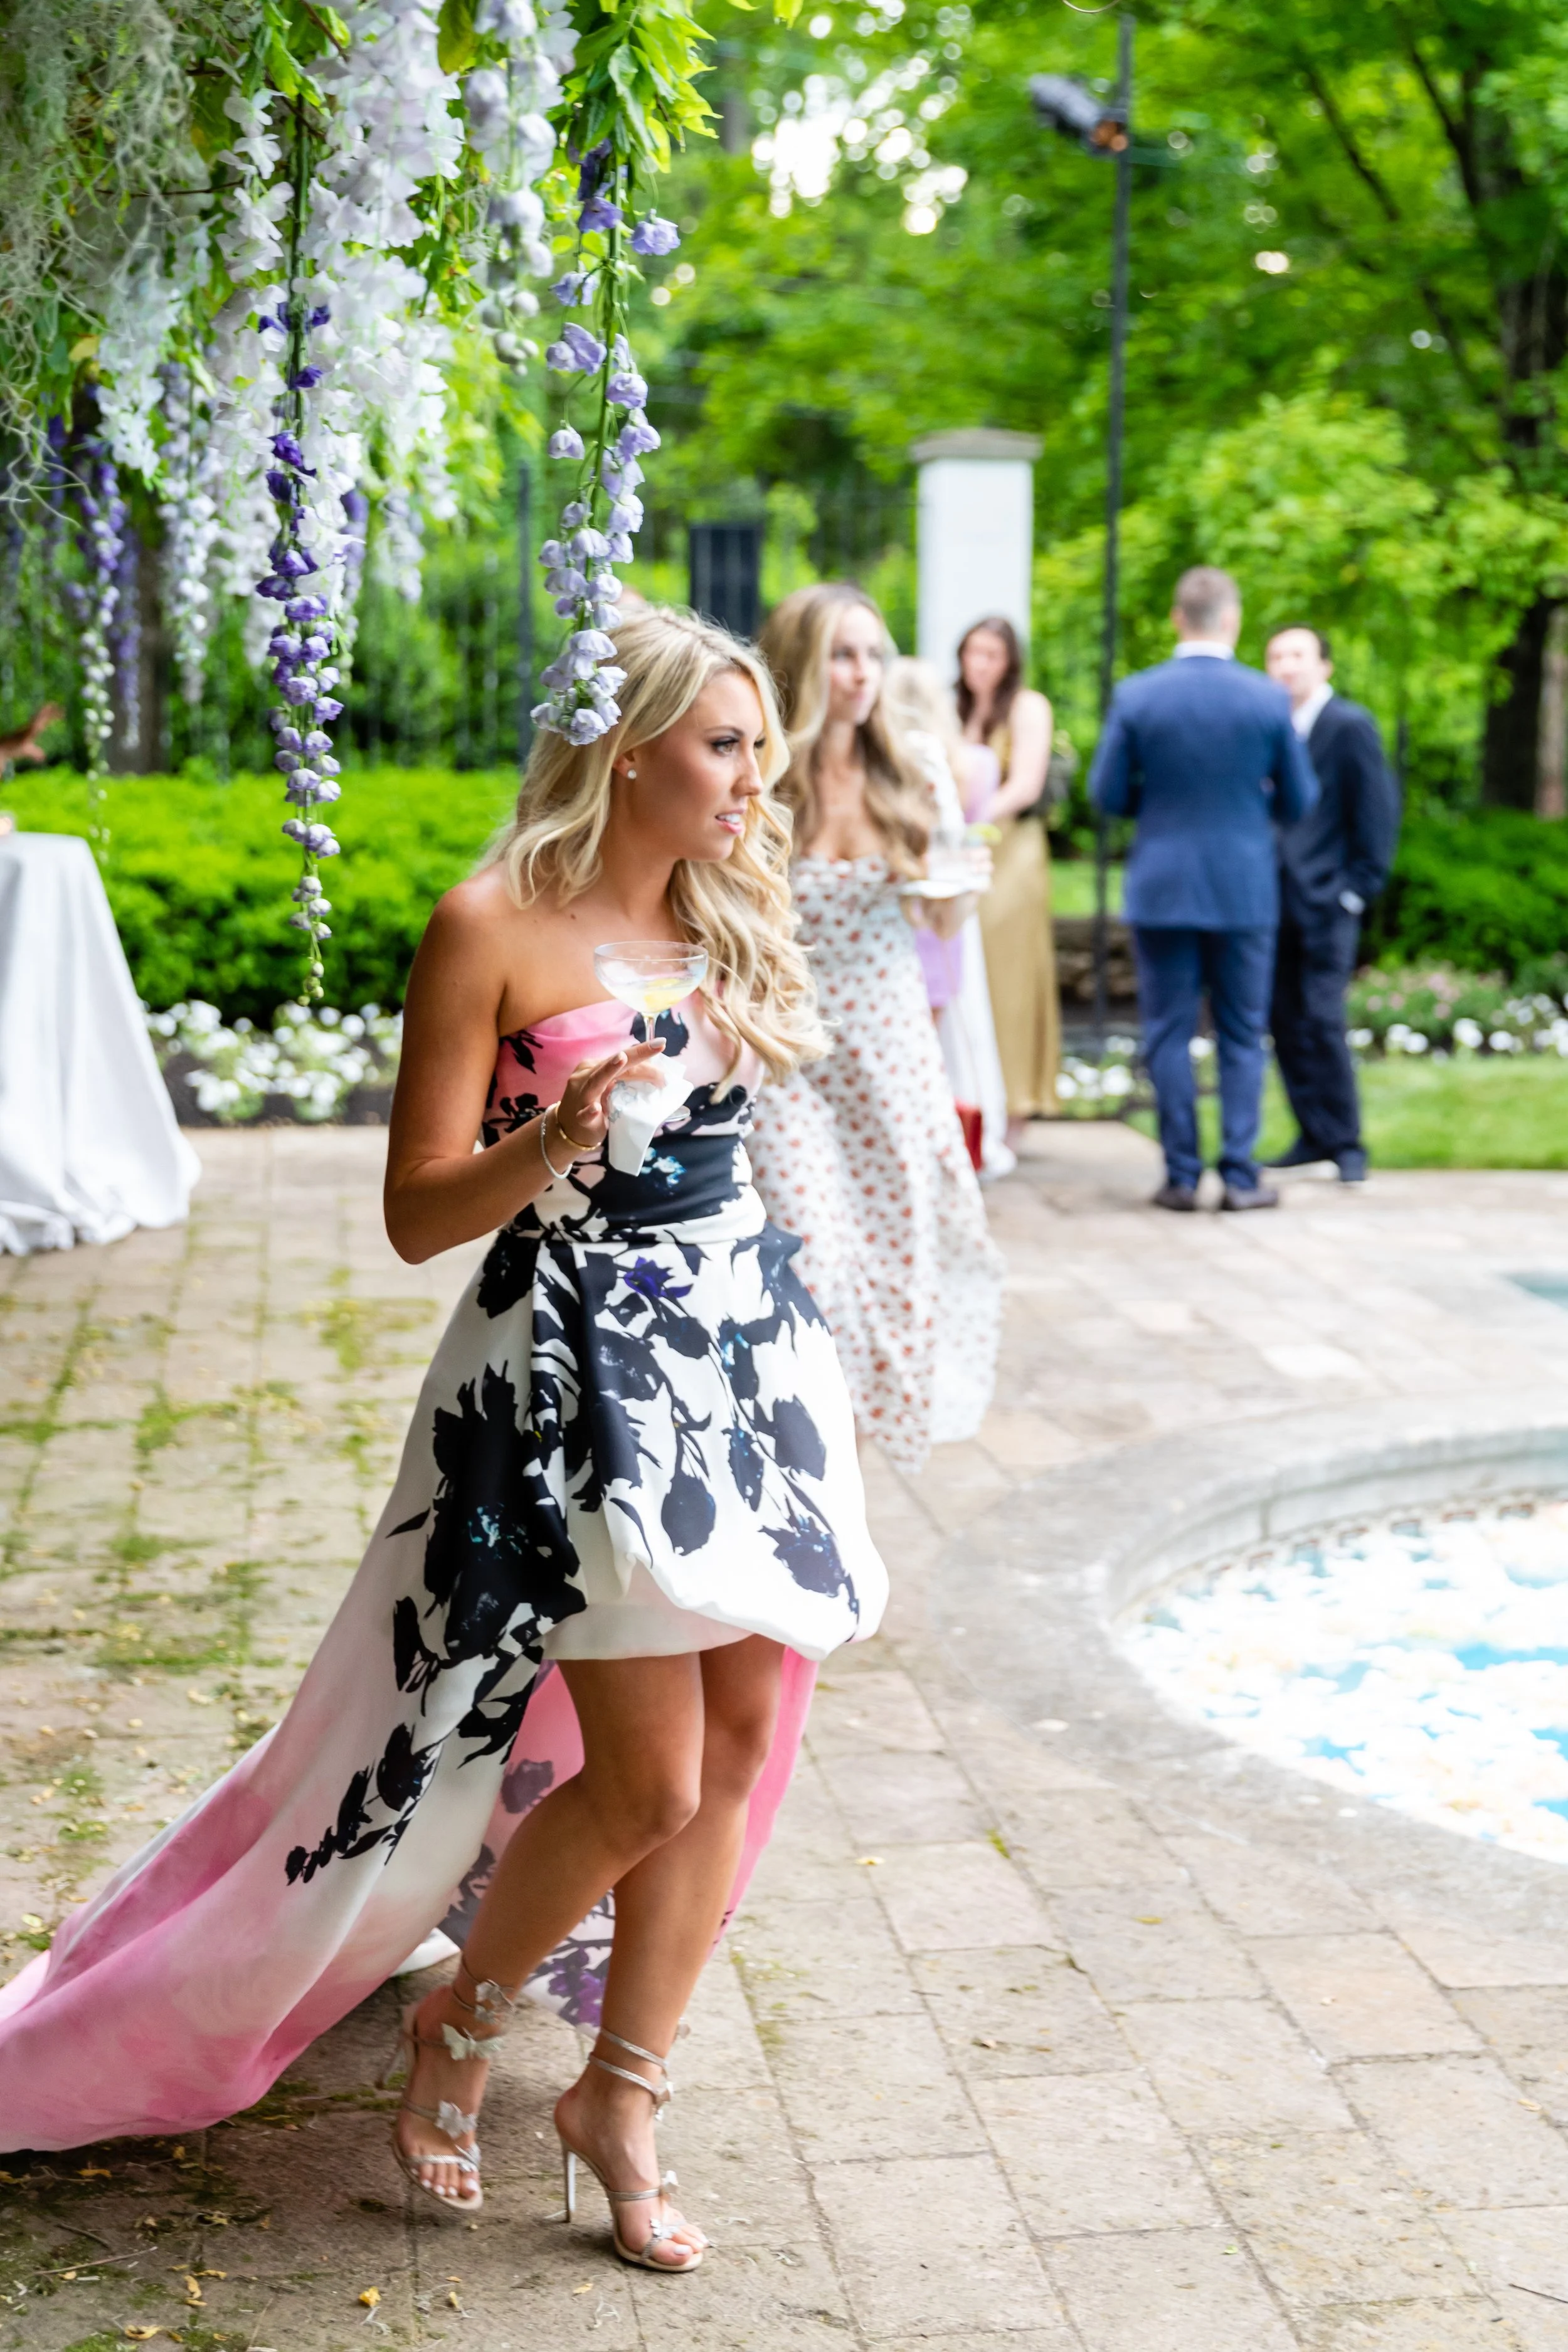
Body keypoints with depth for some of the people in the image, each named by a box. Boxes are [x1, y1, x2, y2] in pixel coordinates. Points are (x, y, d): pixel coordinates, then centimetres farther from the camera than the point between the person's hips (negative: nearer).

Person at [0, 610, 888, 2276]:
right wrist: (552, 1141, -29)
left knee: (737, 1748, 5)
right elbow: (418, 1215, -12)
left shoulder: (724, 917, 10)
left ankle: (620, 2096, 20)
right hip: (578, 1373, -7)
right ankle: (460, 2029, 22)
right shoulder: (492, 930, -10)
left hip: (747, 1357, 7)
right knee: (645, 1784, -6)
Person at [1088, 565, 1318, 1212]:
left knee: (1169, 1035, 7)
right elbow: (1298, 803, 2)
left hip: (1160, 889, 0)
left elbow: (1108, 795, -1)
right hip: (1244, 890, 0)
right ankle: (1240, 1176, 7)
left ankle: (1181, 1176, 8)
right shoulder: (1268, 699, -5)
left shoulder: (1135, 696, -6)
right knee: (1242, 1037, 8)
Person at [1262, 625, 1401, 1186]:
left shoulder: (1350, 725, -4)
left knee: (1322, 1019, -9)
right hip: (1275, 901, 6)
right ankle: (1314, 1137, 15)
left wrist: (1360, 888, -8)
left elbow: (1377, 810, -5)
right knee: (1285, 1022, 6)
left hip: (1326, 900, -6)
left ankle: (1346, 1144, 1)